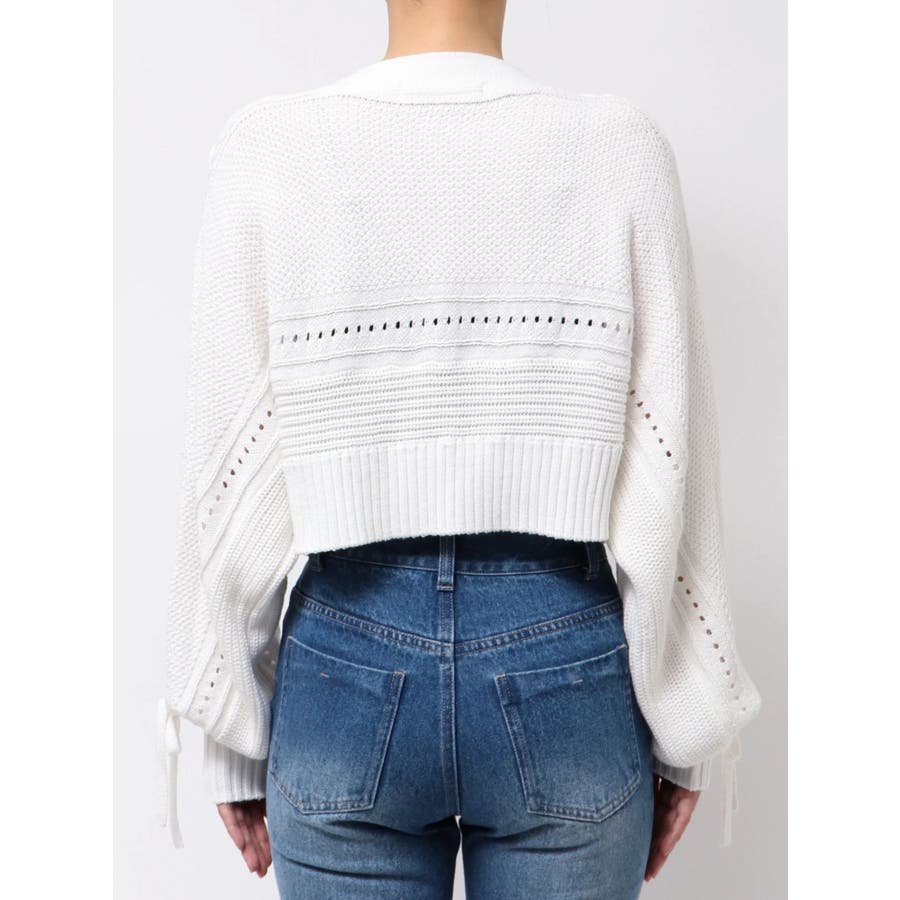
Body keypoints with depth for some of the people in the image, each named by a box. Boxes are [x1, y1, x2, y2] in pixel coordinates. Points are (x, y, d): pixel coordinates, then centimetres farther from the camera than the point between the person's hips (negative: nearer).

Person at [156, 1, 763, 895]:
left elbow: (230, 473, -6)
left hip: (346, 667, 1)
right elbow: (668, 466, -6)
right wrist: (683, 727, 6)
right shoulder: (620, 148, -7)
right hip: (564, 676, 0)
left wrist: (234, 732, 6)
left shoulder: (269, 147, -7)